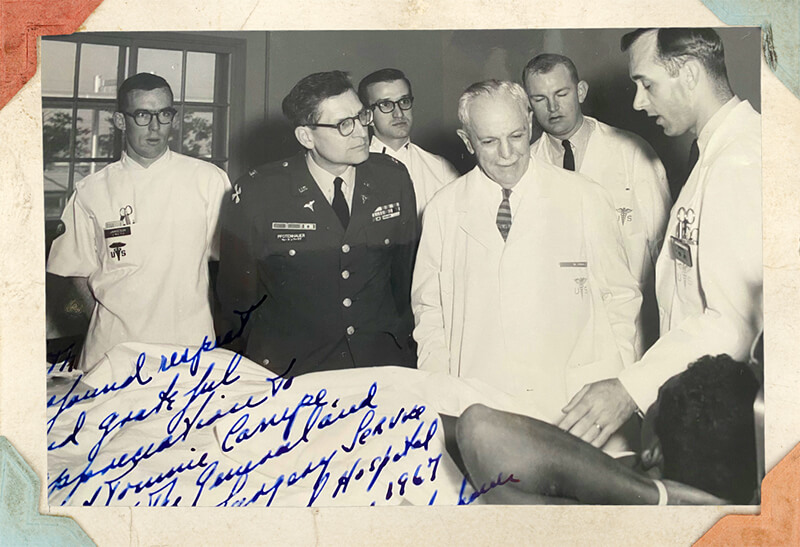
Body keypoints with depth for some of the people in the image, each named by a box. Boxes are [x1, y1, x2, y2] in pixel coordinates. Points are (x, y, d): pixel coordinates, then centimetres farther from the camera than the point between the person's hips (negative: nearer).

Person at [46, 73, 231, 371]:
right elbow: (79, 273, 10)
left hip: (190, 340, 0)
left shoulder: (209, 180, 2)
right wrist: (108, 320, -1)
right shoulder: (90, 191, 4)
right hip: (113, 346, 1)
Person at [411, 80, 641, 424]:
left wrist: (615, 390, -1)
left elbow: (621, 298, 7)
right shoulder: (443, 210, 3)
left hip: (578, 405, 0)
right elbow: (429, 309, 10)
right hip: (482, 408, 1)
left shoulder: (585, 199, 0)